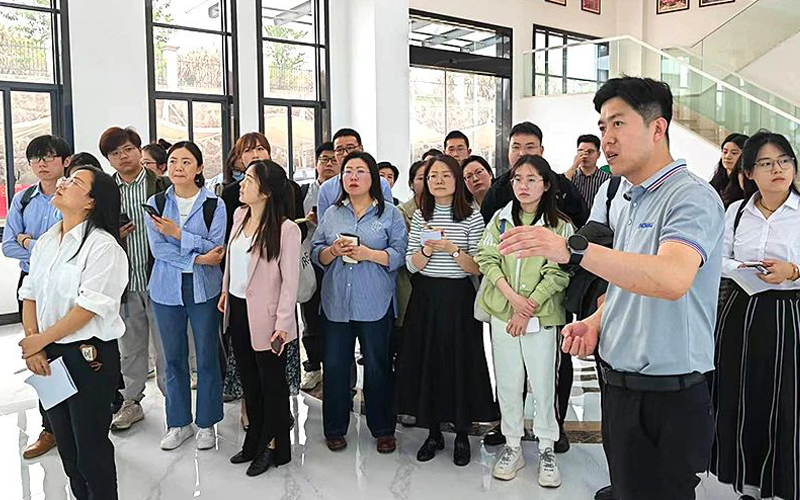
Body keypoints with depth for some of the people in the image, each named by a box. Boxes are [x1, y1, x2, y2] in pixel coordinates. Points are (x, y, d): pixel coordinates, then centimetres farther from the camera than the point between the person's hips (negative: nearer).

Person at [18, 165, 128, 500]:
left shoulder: (103, 245, -15)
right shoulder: (45, 242, 9)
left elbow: (89, 306, -18)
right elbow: (30, 295, 9)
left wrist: (41, 340, -11)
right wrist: (32, 342, -4)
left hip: (88, 355, -7)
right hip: (48, 356, 7)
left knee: (91, 447, 4)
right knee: (65, 443, 18)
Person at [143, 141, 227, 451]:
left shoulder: (214, 204, -2)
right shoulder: (156, 203, 4)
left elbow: (216, 248, -11)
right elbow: (157, 248, -7)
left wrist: (178, 234, -17)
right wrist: (196, 259, -17)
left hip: (204, 289, -2)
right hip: (167, 289, 2)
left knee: (207, 357, 5)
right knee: (173, 358, 11)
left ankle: (207, 423, 20)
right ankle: (179, 423, 26)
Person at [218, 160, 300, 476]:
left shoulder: (286, 229, -19)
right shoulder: (240, 215, 3)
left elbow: (290, 280, -17)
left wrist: (282, 323, -18)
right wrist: (226, 290, 19)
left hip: (263, 314, -7)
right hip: (238, 308, 7)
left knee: (271, 381, 9)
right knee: (248, 379, 19)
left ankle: (272, 446, 26)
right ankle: (255, 441, 35)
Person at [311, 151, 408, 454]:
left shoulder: (390, 214, 3)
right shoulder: (332, 214, 13)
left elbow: (400, 255, -6)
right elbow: (316, 255, 10)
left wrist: (367, 253, -18)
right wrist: (333, 251, -10)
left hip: (375, 304, -3)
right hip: (336, 303, 3)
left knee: (377, 366, 7)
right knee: (334, 365, 7)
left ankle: (383, 429, 23)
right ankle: (335, 428, 24)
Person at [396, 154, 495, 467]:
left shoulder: (472, 218, -2)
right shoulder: (420, 217, 7)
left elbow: (477, 268, -5)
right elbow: (411, 265, 2)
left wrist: (451, 249, -20)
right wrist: (428, 248, -16)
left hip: (458, 298, -3)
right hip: (425, 298, 3)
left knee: (460, 362, 2)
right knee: (425, 361, 7)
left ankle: (462, 434, 20)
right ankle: (433, 432, 23)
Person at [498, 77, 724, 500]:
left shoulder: (692, 196, -16)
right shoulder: (634, 201, 12)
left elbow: (672, 279, -35)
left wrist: (574, 250, -41)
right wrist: (595, 321, 4)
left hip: (668, 399, -8)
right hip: (620, 386, 8)